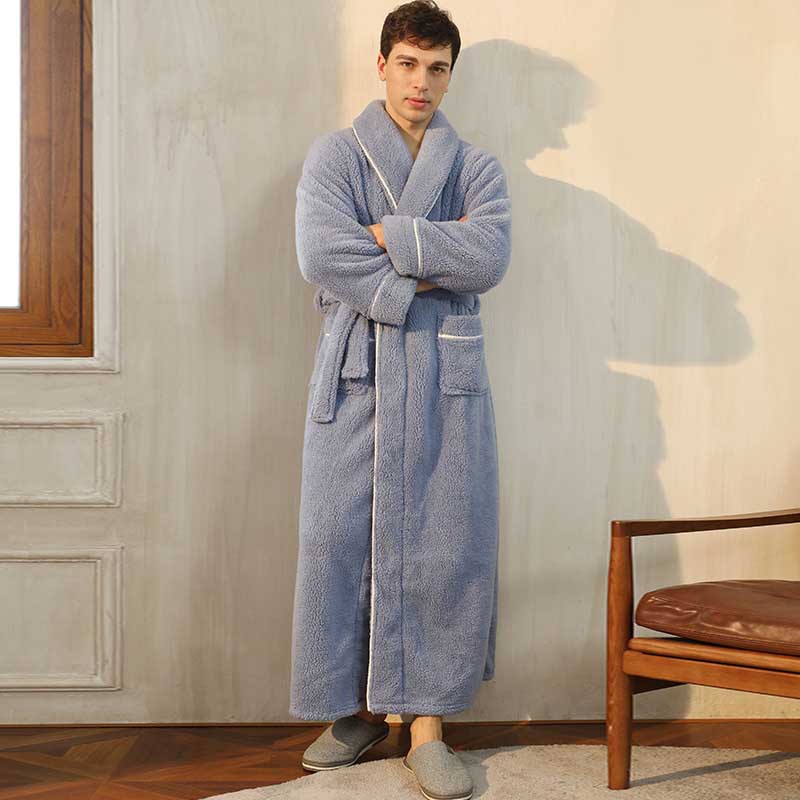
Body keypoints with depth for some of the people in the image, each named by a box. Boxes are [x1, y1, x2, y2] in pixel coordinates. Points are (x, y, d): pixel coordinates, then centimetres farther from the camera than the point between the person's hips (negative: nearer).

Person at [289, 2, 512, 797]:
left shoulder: (476, 166, 13)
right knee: (339, 541, 0)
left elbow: (489, 256, -8)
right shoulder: (335, 154, 8)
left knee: (446, 546, -2)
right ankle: (357, 709, 16)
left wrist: (388, 235, -9)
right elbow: (320, 254, -10)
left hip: (447, 375, 1)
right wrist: (424, 277, -10)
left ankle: (427, 725, 8)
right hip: (354, 371, -1)